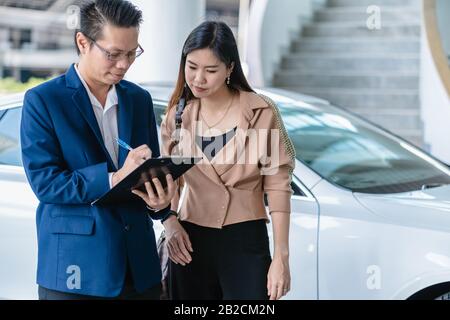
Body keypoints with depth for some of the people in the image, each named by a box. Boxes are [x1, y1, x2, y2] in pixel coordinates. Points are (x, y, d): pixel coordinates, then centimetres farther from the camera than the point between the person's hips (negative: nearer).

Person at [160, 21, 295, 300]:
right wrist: (170, 221, -7)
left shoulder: (261, 113, -8)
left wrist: (281, 257, -9)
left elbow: (278, 187, -6)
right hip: (191, 242, 3)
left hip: (246, 242, -3)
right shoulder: (178, 115, 4)